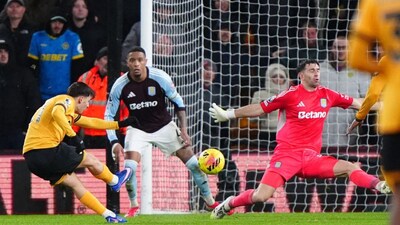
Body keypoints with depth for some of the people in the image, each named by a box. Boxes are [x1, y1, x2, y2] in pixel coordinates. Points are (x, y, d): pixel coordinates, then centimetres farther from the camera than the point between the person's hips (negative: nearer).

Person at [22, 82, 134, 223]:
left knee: (74, 183, 17)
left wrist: (119, 124, 40)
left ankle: (109, 215, 21)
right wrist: (73, 136, -28)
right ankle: (115, 182, 37)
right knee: (90, 160, 12)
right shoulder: (67, 100, -2)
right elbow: (56, 113, -26)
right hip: (48, 151, -9)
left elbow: (91, 122, 36)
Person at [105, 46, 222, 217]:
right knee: (129, 166, -22)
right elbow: (108, 115, -8)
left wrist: (183, 130, -9)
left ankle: (211, 203, 13)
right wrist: (114, 142, -18)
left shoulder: (160, 78, -20)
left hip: (164, 126, 0)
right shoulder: (120, 86, -19)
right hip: (138, 129, 0)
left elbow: (178, 103, -4)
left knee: (192, 162, -3)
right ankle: (133, 207, 1)